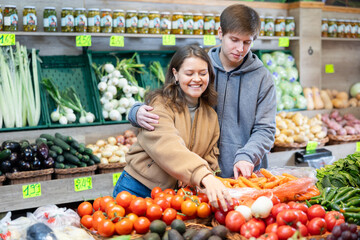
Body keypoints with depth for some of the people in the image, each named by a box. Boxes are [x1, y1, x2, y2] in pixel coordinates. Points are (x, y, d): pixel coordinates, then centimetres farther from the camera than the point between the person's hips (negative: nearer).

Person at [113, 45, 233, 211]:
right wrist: (204, 176, -46)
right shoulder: (160, 105, -15)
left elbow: (209, 158, 9)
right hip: (138, 189, -5)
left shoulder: (211, 115, 7)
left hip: (173, 195, 5)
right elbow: (167, 146, -32)